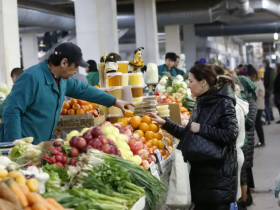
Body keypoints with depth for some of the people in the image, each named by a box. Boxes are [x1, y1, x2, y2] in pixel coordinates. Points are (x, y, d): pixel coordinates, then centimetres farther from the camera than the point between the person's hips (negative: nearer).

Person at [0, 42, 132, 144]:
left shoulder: (63, 80, 7)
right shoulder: (32, 77, -20)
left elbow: (84, 90, 24)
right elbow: (12, 112, -22)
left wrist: (114, 101, 28)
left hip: (43, 145, 8)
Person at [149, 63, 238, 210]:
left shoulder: (223, 103, -13)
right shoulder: (200, 103, 11)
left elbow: (231, 134, -24)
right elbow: (189, 135, 17)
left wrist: (201, 128, -19)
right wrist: (165, 123, 12)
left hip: (218, 173, -8)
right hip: (199, 170, 8)